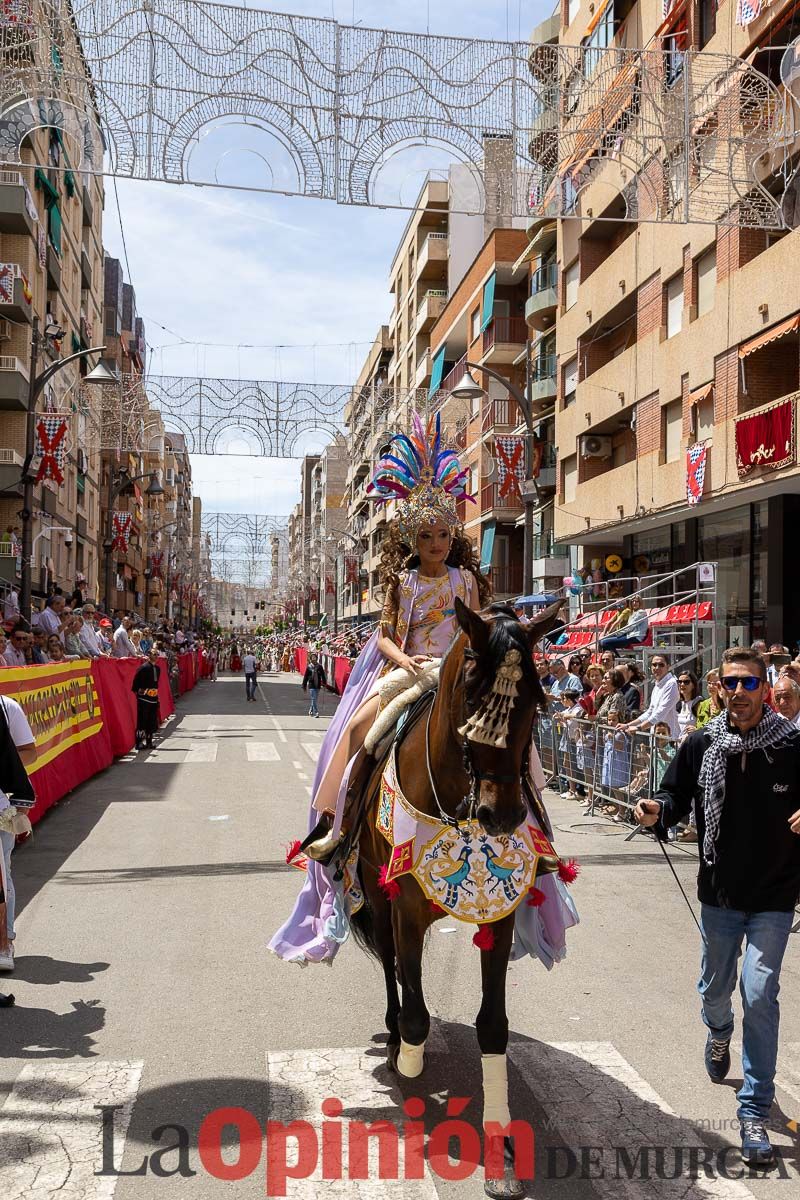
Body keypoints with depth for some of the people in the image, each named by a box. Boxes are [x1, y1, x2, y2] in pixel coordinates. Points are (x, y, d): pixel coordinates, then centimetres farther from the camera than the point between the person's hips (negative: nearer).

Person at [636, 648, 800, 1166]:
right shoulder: (701, 745, -7)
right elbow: (676, 796, 2)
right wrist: (657, 812, -19)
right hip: (719, 894, 3)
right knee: (715, 988, 21)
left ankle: (755, 1112, 8)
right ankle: (719, 1035, 56)